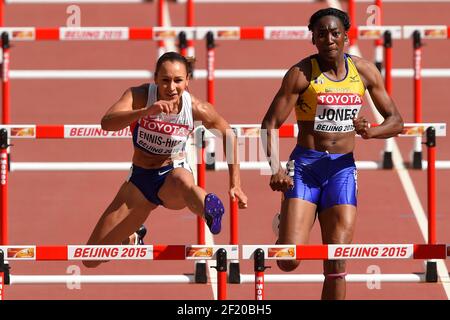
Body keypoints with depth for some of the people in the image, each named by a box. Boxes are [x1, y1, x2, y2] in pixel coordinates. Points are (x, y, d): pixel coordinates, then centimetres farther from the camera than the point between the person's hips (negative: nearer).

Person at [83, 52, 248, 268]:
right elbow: (106, 123, -36)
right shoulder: (139, 95, -18)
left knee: (181, 180, -43)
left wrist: (235, 184, 4)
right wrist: (146, 111, -52)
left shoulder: (195, 108, -14)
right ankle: (131, 239, 38)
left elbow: (227, 133, 5)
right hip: (140, 179, 2)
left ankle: (210, 210, -72)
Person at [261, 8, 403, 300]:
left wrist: (371, 132, -13)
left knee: (336, 265, -5)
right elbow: (270, 125, -10)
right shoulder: (302, 73, -7)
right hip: (304, 166, -2)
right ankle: (285, 224, 26)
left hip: (343, 169, 2)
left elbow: (396, 122, 10)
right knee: (288, 261, -11)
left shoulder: (365, 72, 4)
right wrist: (275, 168, -26)